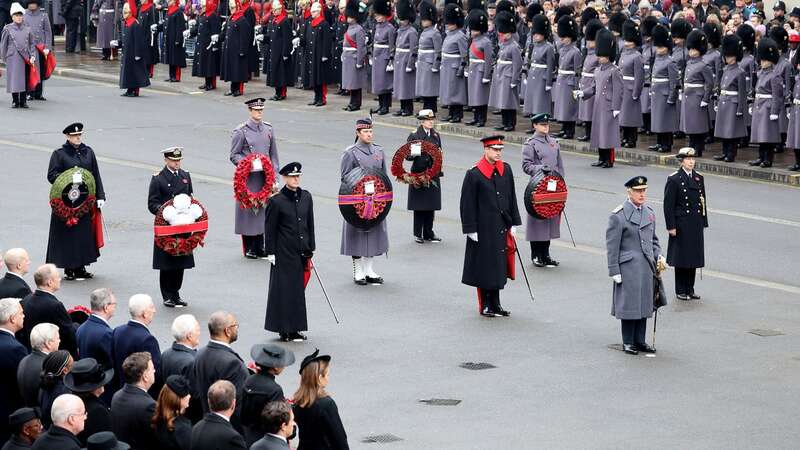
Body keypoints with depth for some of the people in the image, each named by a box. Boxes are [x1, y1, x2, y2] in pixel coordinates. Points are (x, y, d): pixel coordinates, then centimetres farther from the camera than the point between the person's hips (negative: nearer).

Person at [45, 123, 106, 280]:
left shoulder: (88, 152, 10)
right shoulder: (59, 154, -3)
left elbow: (96, 175, 11)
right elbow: (51, 176, -7)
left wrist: (100, 196, 4)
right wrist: (69, 178, -22)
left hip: (85, 201, 4)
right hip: (66, 201, -4)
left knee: (84, 233, 6)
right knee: (67, 233, -2)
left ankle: (80, 267, 15)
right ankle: (69, 269, 5)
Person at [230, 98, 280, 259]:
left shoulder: (268, 129, 9)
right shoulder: (241, 131, -5)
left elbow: (274, 155, 12)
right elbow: (234, 155, -2)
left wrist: (274, 179, 7)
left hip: (264, 177, 4)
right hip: (248, 178, -4)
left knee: (262, 209, 7)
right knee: (248, 209, -2)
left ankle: (259, 247, 16)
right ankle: (249, 248, 7)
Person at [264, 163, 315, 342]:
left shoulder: (306, 197, 7)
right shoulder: (276, 201, -9)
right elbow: (270, 229, -5)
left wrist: (311, 248, 12)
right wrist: (271, 252, -8)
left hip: (302, 252, 5)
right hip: (284, 253, -5)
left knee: (299, 288, 9)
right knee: (285, 290, -1)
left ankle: (295, 329, 17)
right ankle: (285, 329, 7)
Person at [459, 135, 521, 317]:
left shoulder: (506, 170, 5)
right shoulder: (474, 174, -12)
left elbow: (512, 198, 13)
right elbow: (467, 204, -9)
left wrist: (514, 223, 11)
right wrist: (471, 230, -11)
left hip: (502, 227, 5)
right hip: (484, 229, -5)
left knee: (499, 266, 11)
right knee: (484, 267, 3)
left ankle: (495, 304, 20)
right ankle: (485, 306, 13)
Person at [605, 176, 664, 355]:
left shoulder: (649, 212, 11)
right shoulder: (618, 215, -10)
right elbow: (612, 246, -9)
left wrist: (659, 255, 5)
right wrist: (614, 271, -11)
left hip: (647, 266, 6)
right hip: (628, 267, -6)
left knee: (644, 303, 10)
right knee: (629, 304, -1)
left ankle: (640, 341, 20)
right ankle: (628, 342, 10)